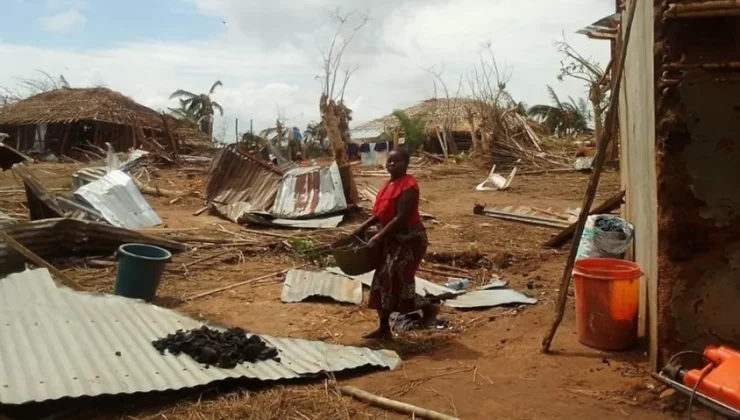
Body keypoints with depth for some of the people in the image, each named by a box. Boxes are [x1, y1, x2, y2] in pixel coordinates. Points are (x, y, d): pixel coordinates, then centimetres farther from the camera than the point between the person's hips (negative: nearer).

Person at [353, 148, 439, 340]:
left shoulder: (408, 186, -21)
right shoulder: (388, 184, 9)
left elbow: (401, 218, -27)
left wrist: (378, 237, -26)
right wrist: (365, 225, 10)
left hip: (409, 240, -10)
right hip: (392, 239, 10)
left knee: (397, 282, -8)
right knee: (382, 281, 10)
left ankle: (428, 308, 16)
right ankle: (384, 329, 19)